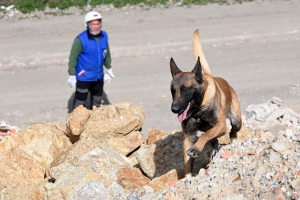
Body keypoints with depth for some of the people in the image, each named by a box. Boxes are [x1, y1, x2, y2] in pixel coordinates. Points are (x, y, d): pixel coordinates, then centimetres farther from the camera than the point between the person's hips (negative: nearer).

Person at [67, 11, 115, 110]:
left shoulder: (104, 36, -3)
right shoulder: (81, 39, -22)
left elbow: (106, 53, 12)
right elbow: (73, 58, -16)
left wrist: (109, 69, 20)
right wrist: (72, 75, -15)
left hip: (99, 76, 6)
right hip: (84, 77, -6)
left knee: (97, 101, 22)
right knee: (80, 101, 2)